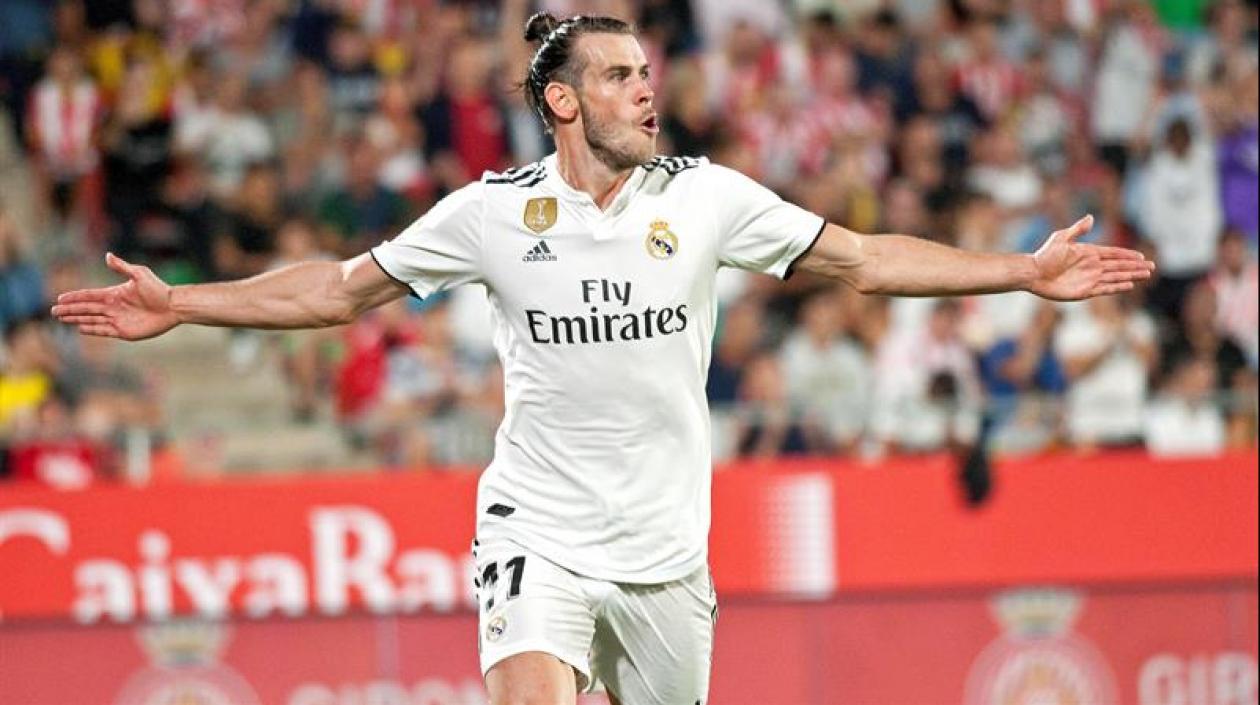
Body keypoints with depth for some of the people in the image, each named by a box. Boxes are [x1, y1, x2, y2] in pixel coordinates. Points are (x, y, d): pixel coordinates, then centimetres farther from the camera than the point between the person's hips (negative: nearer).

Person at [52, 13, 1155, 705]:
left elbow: (863, 258, 3)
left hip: (664, 549, 2)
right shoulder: (494, 211, -3)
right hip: (537, 532, -2)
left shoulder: (705, 198, -1)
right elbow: (339, 288, 5)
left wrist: (1025, 273, -3)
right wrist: (182, 307, -1)